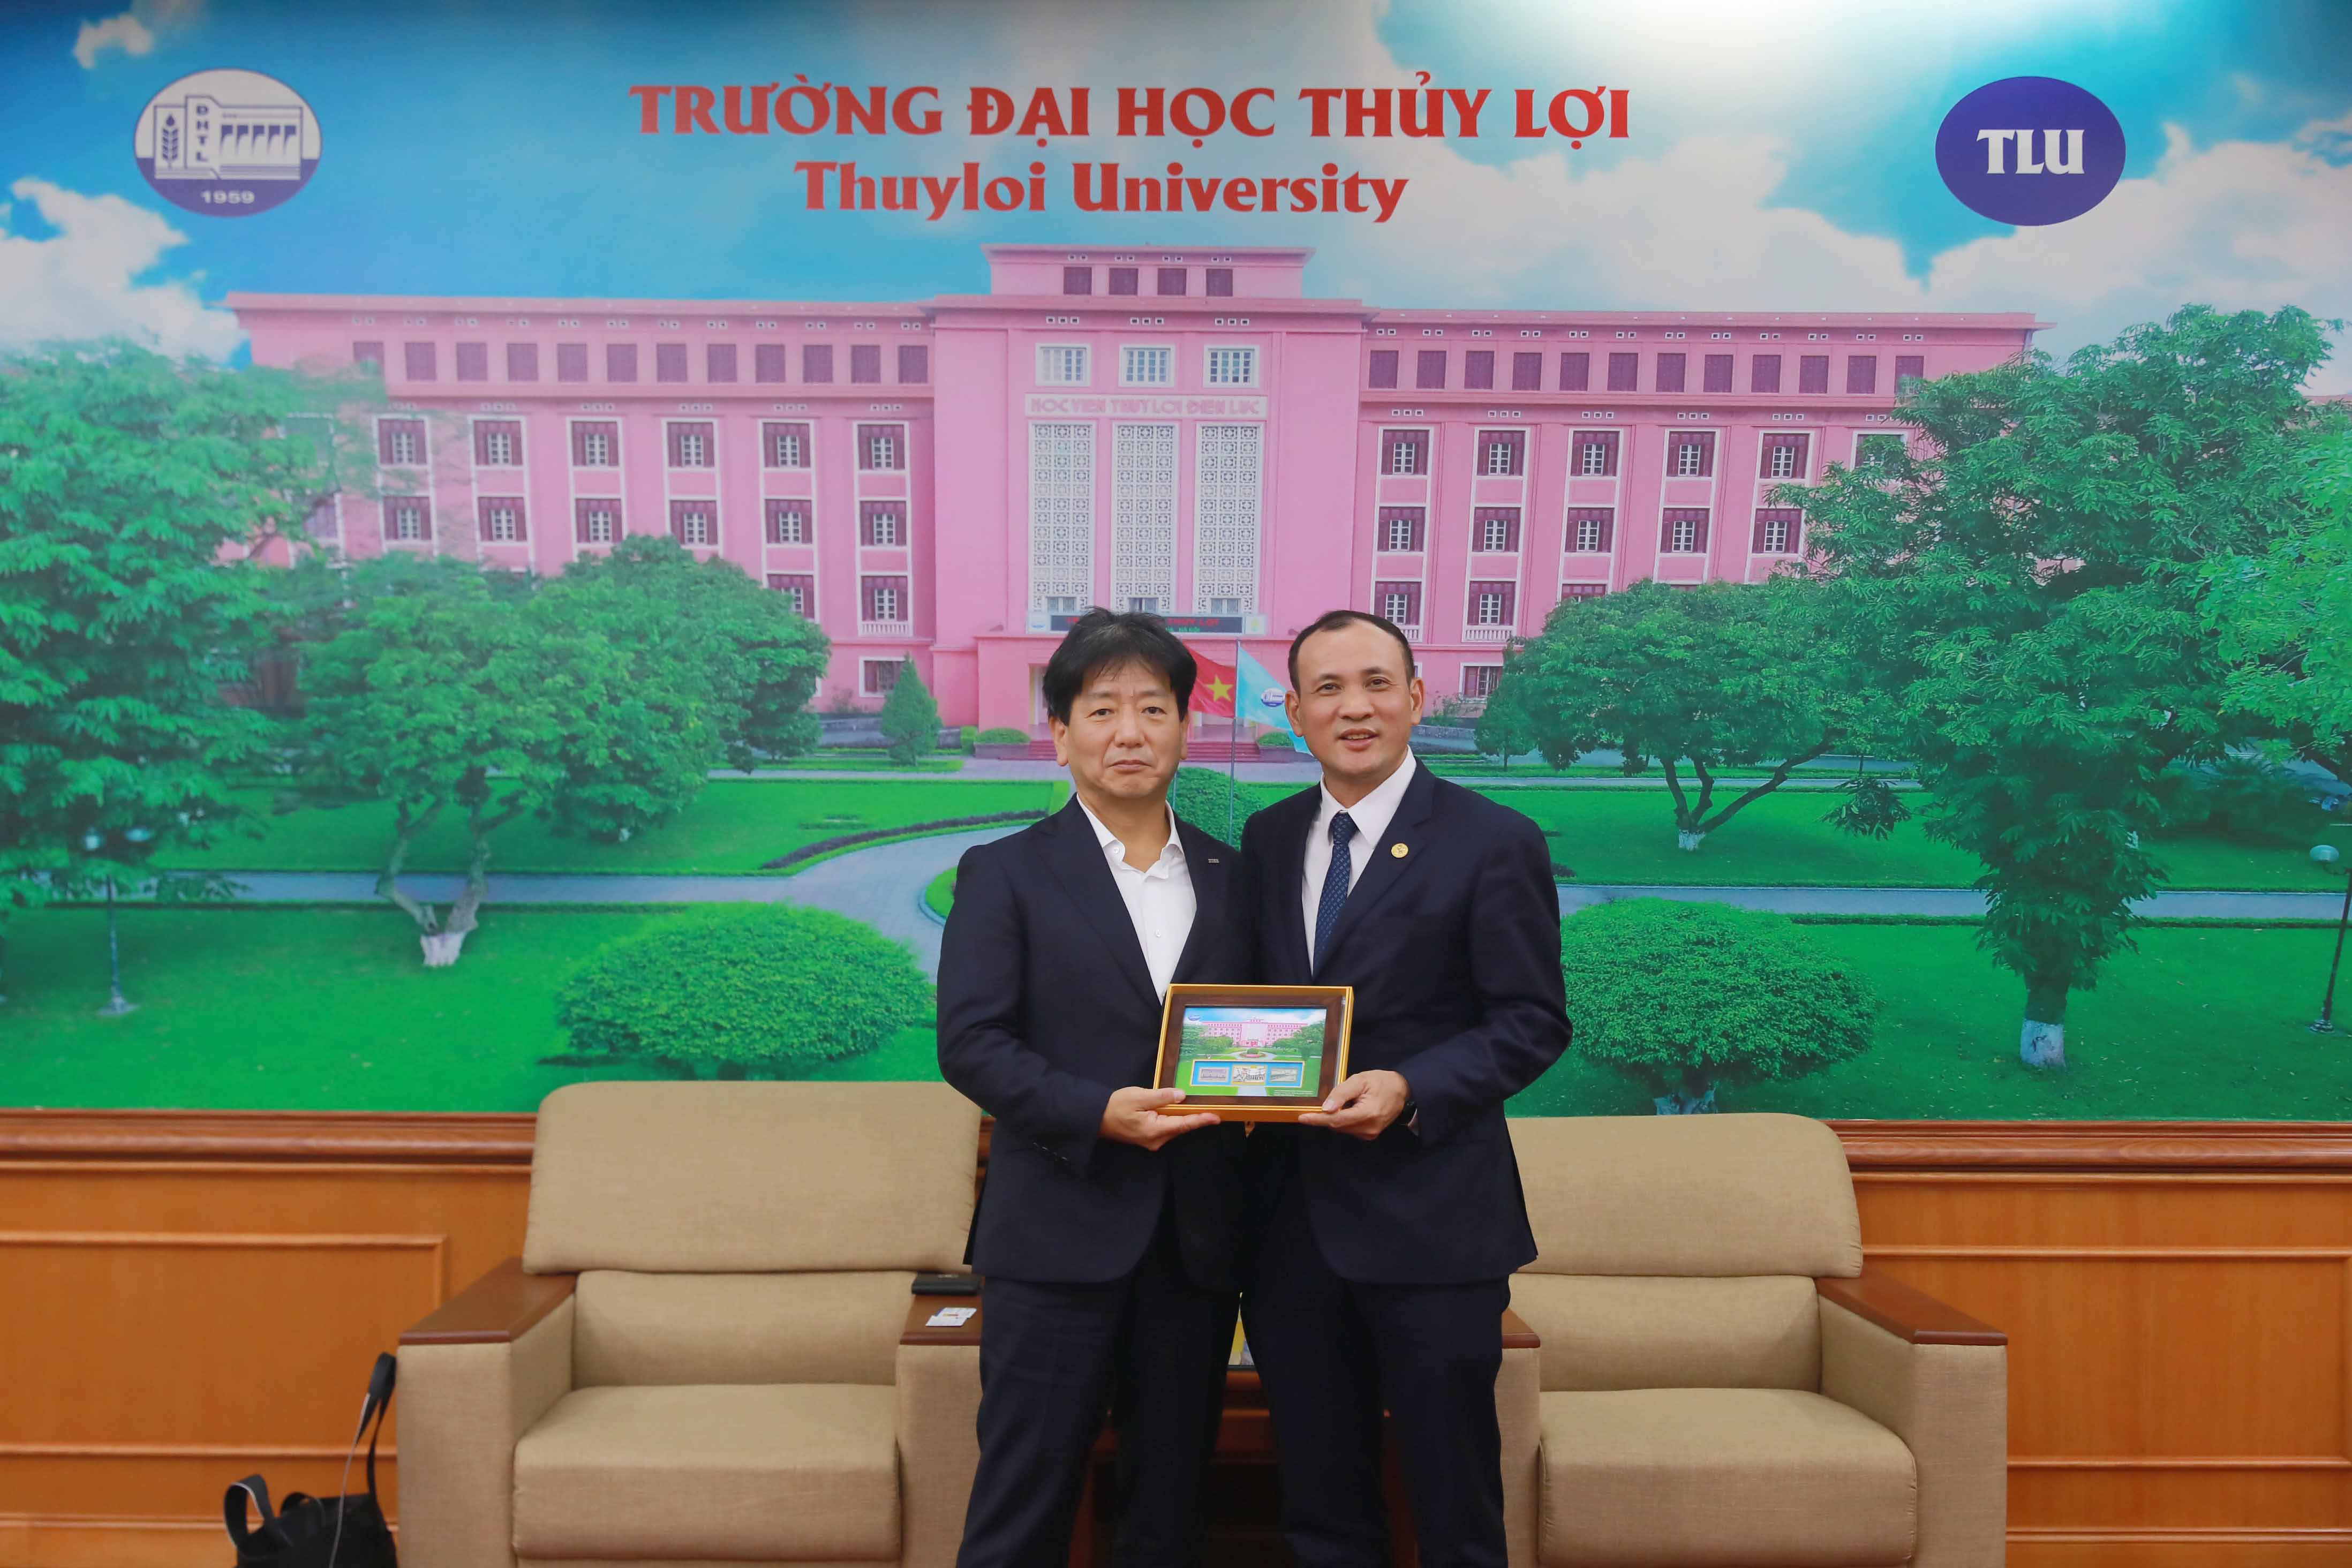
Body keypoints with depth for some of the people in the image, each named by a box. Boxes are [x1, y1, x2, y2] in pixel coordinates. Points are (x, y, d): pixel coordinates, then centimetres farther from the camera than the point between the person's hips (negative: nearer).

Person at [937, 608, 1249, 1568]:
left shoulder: (1231, 878, 11)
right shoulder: (1005, 875, 0)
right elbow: (970, 1044, -8)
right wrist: (1097, 1112, -22)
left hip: (1199, 1237, 4)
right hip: (1059, 1234, -4)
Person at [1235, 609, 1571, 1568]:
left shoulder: (1496, 844, -7)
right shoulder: (1268, 839, 9)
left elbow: (1533, 1022, -8)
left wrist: (1411, 1090, -22)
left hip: (1432, 1219, -4)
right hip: (1291, 1218, 5)